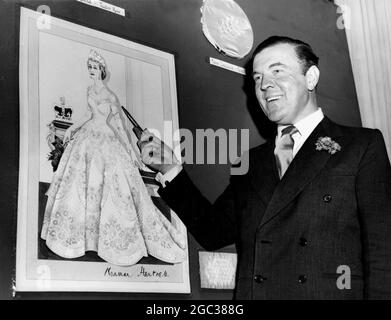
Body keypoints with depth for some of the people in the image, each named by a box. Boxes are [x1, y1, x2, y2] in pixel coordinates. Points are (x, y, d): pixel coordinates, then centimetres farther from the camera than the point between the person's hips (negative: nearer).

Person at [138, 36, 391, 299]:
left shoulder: (363, 145, 4)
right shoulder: (251, 162, 19)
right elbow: (214, 233, 15)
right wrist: (170, 170, 8)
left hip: (331, 293, -3)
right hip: (251, 293, 4)